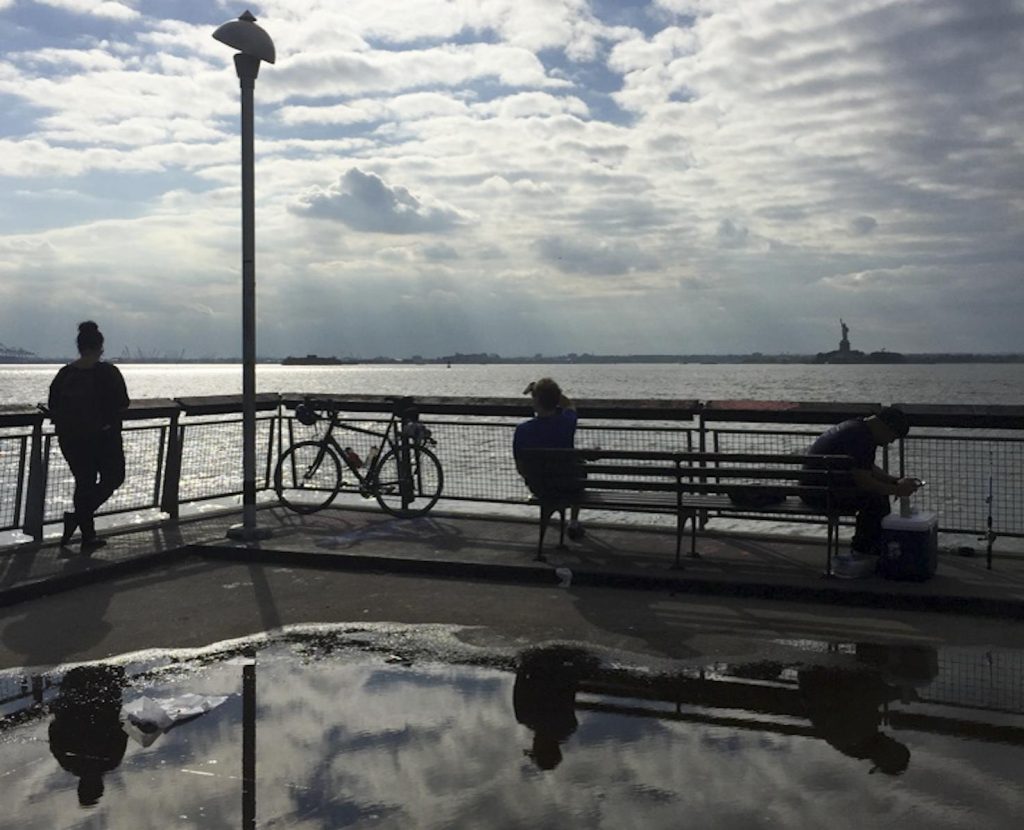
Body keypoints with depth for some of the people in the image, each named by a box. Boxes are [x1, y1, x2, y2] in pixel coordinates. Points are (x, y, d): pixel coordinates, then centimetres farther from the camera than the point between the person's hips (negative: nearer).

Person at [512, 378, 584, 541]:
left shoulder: (522, 430, -25)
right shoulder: (567, 422, -25)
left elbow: (520, 468, -11)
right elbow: (569, 405, 3)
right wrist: (551, 391, -4)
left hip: (539, 489, 1)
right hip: (568, 488, -1)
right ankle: (574, 521, 38)